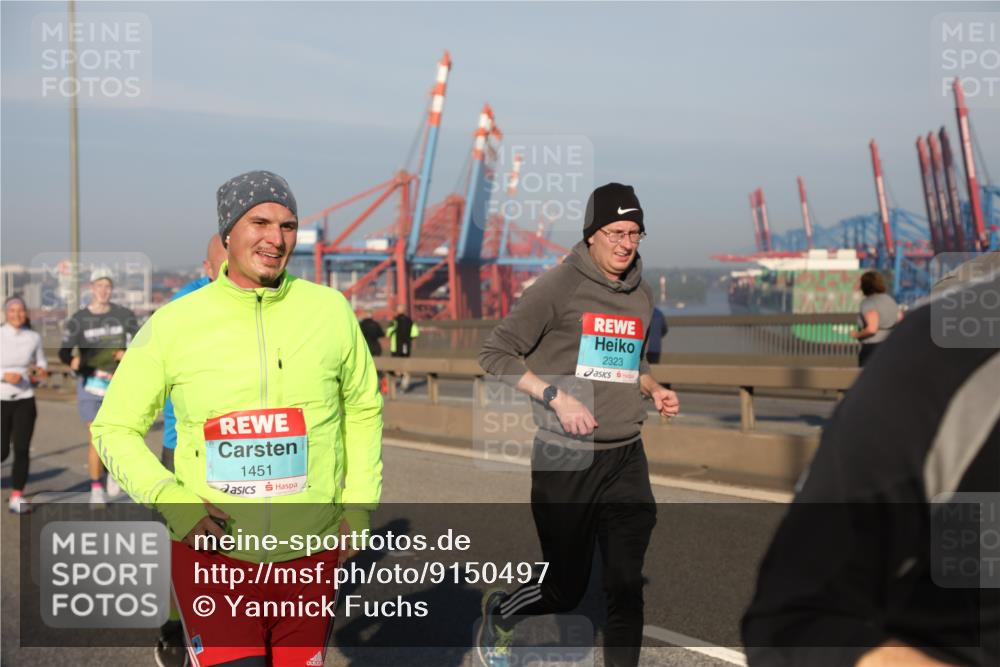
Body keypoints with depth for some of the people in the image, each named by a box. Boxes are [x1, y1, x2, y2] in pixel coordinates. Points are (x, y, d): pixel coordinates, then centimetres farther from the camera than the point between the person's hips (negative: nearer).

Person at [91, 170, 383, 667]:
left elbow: (363, 410, 12)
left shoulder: (330, 309, -1)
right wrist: (169, 500, -11)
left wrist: (358, 507, 6)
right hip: (212, 556, -2)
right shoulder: (173, 323, -5)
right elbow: (114, 428, 4)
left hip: (311, 556, 2)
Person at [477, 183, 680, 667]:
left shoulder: (642, 294, 10)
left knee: (627, 586, 1)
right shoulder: (559, 286, -9)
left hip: (627, 460, 5)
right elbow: (494, 354, -8)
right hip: (564, 460, -5)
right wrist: (556, 396, -18)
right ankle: (499, 614, 38)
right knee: (567, 587, 7)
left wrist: (654, 390, 6)